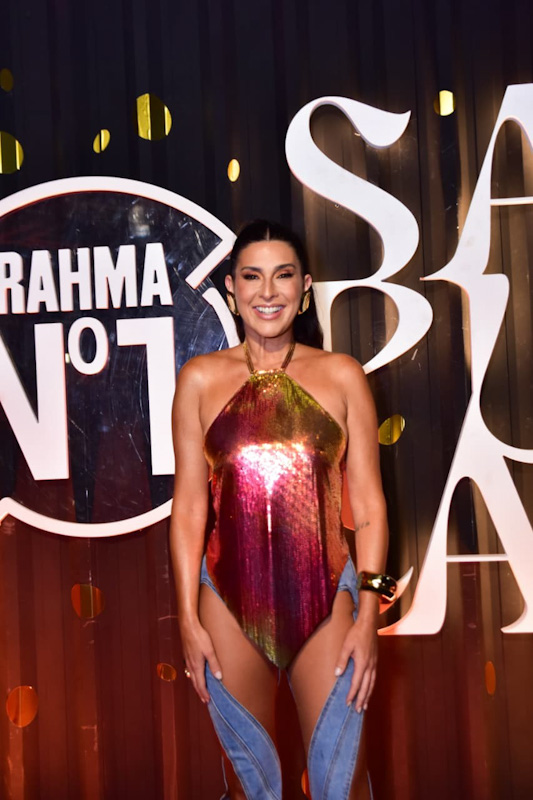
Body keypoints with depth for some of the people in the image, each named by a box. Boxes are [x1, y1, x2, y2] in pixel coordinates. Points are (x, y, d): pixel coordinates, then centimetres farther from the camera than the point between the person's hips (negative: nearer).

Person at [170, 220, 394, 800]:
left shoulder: (342, 376, 2)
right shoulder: (200, 378, 2)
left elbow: (367, 502, 1)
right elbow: (189, 504, 1)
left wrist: (368, 614, -3)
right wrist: (187, 618, -1)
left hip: (326, 599, 0)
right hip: (229, 604, 1)